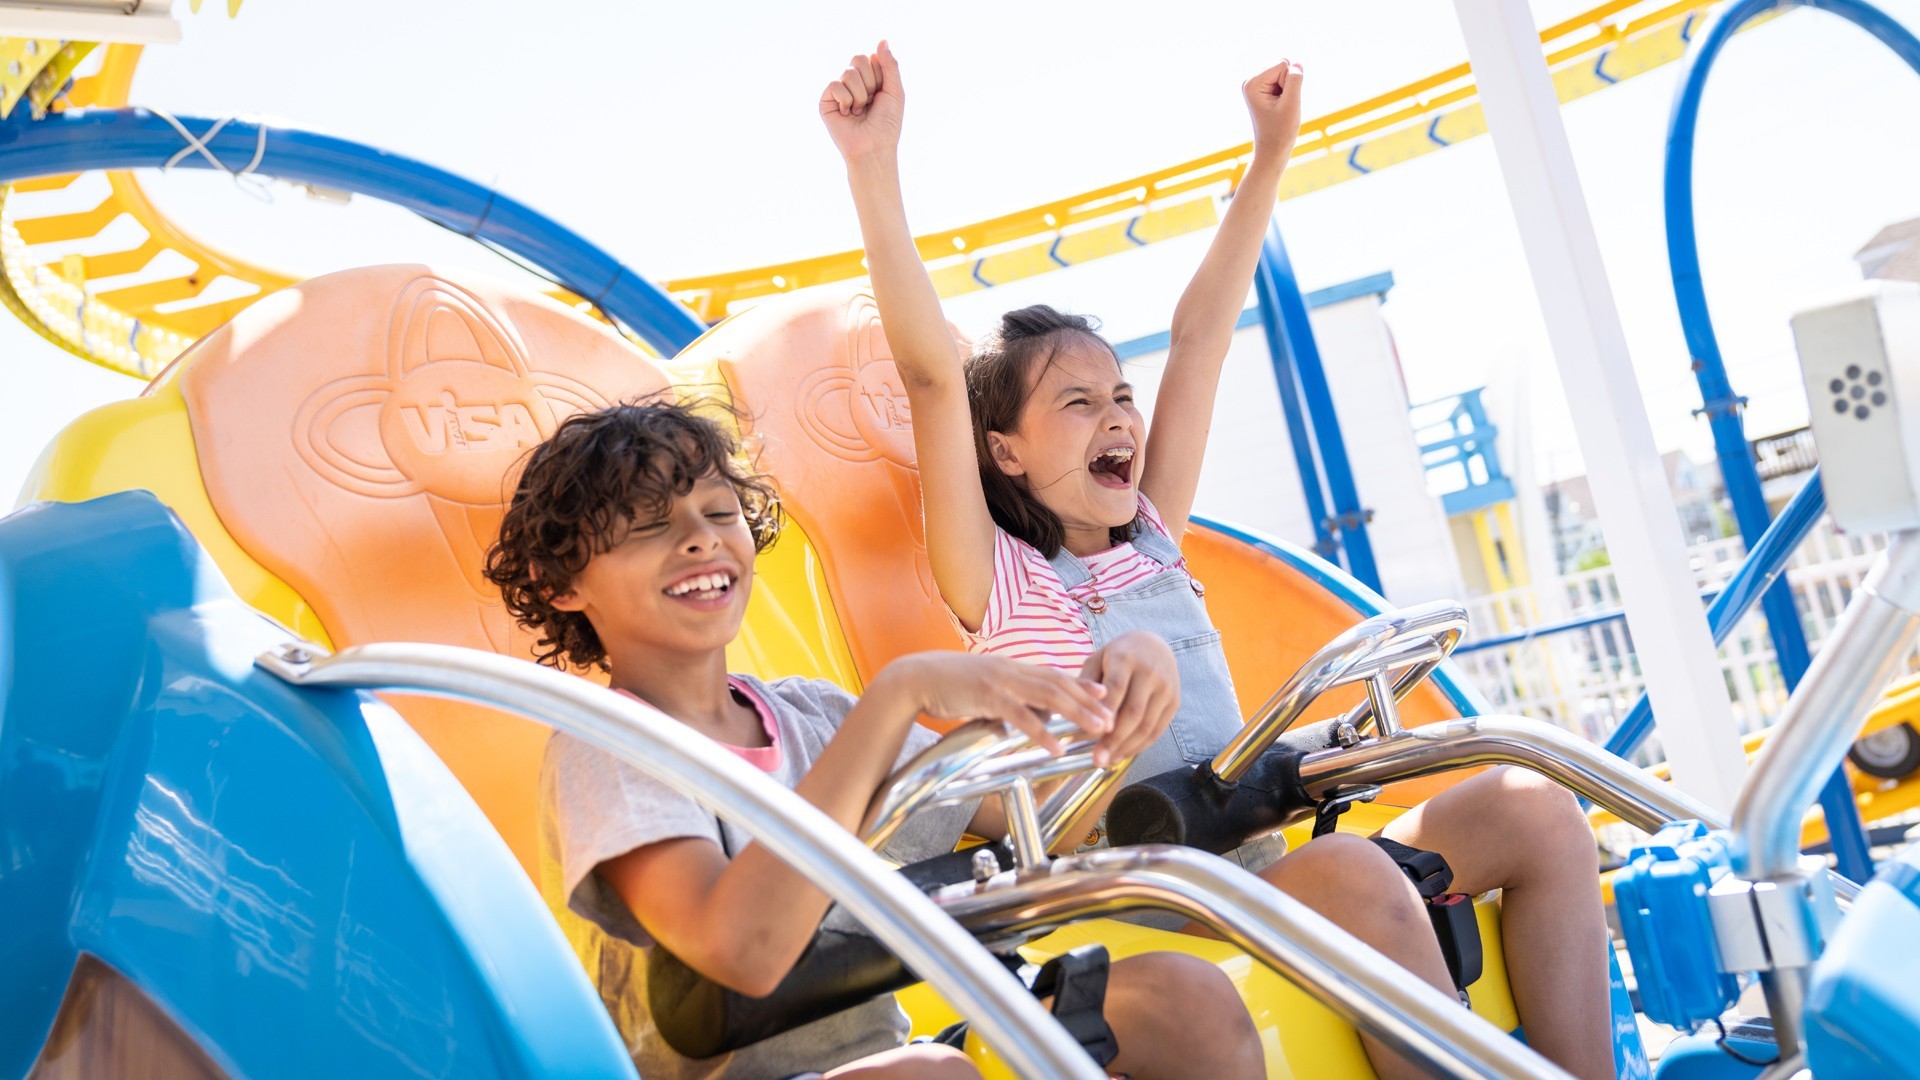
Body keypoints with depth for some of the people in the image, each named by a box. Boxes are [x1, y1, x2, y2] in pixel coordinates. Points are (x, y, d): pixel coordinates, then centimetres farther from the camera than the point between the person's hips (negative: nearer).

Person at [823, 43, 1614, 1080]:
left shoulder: (1151, 544, 16)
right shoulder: (996, 582, -1)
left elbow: (1199, 337, 17)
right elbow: (931, 375, -13)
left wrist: (1271, 150, 22)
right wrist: (873, 169, -21)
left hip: (1267, 863, 7)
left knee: (1534, 809, -11)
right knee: (1351, 872, -35)